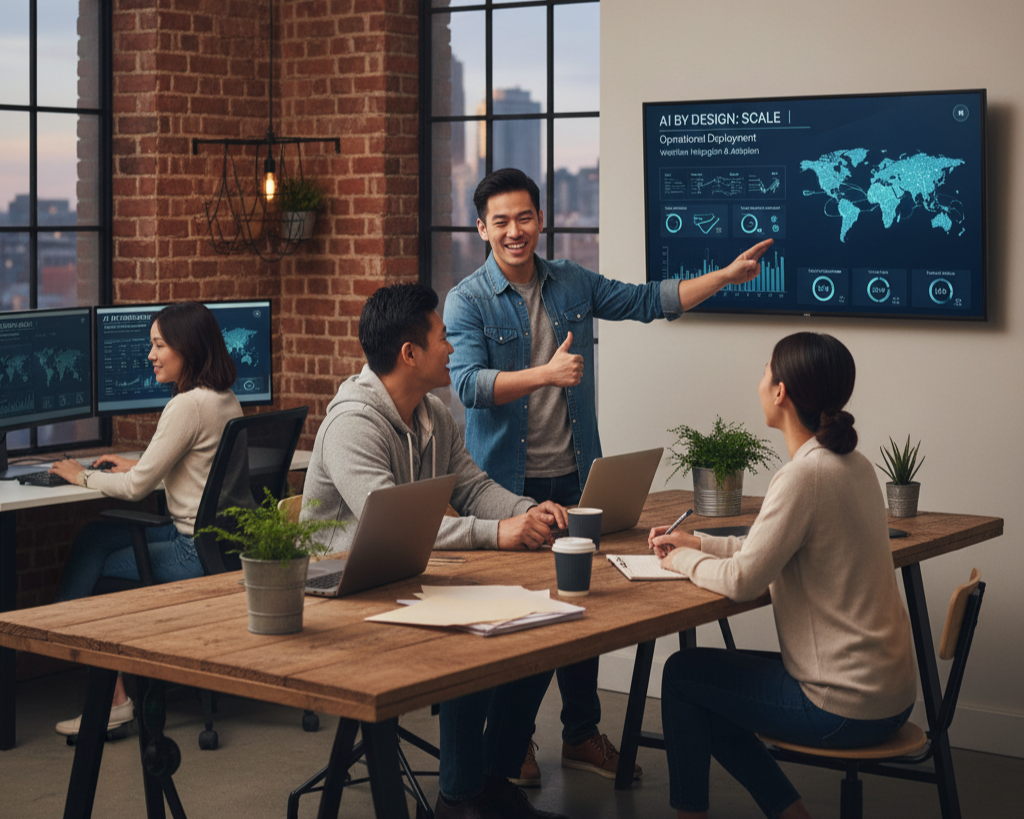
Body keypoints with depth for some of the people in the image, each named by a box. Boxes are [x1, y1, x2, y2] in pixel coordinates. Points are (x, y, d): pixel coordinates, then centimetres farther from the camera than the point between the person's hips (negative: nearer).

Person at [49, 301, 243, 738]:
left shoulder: (188, 405, -19)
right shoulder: (225, 400, 10)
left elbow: (138, 487, -15)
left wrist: (83, 477, 1)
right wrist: (137, 465, 19)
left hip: (198, 553, -10)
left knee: (91, 570, 5)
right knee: (93, 537, 15)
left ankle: (112, 698, 11)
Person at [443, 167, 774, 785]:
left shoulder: (573, 284, 8)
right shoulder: (467, 302, -8)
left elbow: (647, 300, 12)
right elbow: (468, 383, -21)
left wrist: (727, 275, 8)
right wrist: (547, 374, -31)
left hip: (571, 477, 5)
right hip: (506, 484, -4)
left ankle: (582, 734, 23)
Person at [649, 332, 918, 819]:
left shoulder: (805, 475, -22)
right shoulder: (852, 464, 6)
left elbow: (743, 581, -20)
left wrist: (684, 561, -2)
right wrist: (699, 544, 16)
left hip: (846, 709, -8)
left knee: (682, 674, 8)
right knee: (713, 684, 22)